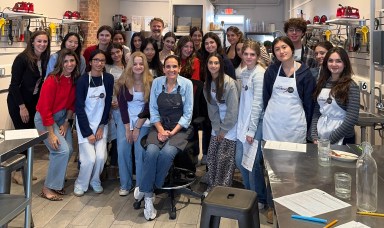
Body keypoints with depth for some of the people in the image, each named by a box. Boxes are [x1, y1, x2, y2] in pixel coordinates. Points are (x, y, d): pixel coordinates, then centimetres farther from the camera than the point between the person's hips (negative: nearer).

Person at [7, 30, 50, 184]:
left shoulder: (45, 59, 0)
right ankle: (17, 172, 9)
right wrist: (22, 106, -18)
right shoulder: (22, 58, -18)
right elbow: (14, 84, -18)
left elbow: (43, 82, 6)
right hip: (17, 102, -6)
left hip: (33, 102, 6)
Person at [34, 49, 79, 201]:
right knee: (62, 150, -16)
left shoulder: (75, 80, -4)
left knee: (69, 150, 0)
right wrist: (51, 134, -21)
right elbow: (45, 109, -22)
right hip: (45, 118, -7)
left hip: (62, 117, 7)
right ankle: (48, 188, -1)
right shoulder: (52, 81, -23)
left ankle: (56, 182, 21)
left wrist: (66, 123, -1)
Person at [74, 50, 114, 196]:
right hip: (84, 123, -2)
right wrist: (88, 132, -12)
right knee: (89, 158, -13)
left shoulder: (108, 79, -2)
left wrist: (101, 126, -6)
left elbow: (108, 104, 1)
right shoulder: (82, 80, -10)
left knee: (101, 156, -11)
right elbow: (79, 108, -10)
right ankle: (81, 184, 14)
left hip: (101, 123, 3)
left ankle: (95, 181, 18)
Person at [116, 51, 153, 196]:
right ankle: (125, 184, 4)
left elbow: (148, 107, -7)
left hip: (143, 121, -2)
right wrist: (128, 128, -8)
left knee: (140, 151, -12)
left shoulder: (150, 83, -7)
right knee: (123, 150, -9)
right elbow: (122, 106, -3)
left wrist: (137, 127, -11)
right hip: (125, 120, 2)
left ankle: (140, 185, 0)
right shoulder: (123, 82, -3)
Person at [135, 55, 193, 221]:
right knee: (151, 151, -28)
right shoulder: (156, 82, 2)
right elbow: (153, 110, 4)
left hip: (179, 128, -2)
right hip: (159, 126, 2)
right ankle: (148, 196, -16)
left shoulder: (187, 84, -4)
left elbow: (187, 114, -5)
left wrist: (172, 132, -14)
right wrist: (160, 130, -11)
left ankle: (145, 189, -9)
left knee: (167, 153, -30)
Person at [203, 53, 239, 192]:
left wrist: (224, 129, -12)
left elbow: (233, 109, -17)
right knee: (211, 157, 6)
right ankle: (211, 188, 20)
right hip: (217, 125, 6)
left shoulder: (229, 83, -17)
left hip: (230, 124, -6)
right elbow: (211, 107, 4)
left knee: (224, 159, -4)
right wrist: (217, 128, -1)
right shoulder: (208, 84, 3)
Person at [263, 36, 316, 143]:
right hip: (272, 121, 2)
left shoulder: (304, 72, -3)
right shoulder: (271, 70, 2)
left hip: (294, 123, -1)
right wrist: (269, 113, 6)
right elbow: (266, 96, 8)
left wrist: (306, 126, 2)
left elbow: (309, 102, 0)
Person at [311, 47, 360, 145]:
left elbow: (352, 119, -15)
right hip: (320, 139, 5)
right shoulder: (322, 83, 4)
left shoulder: (351, 86, -10)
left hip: (341, 140, -4)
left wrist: (330, 140, -15)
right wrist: (314, 137, -5)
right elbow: (316, 112, 5)